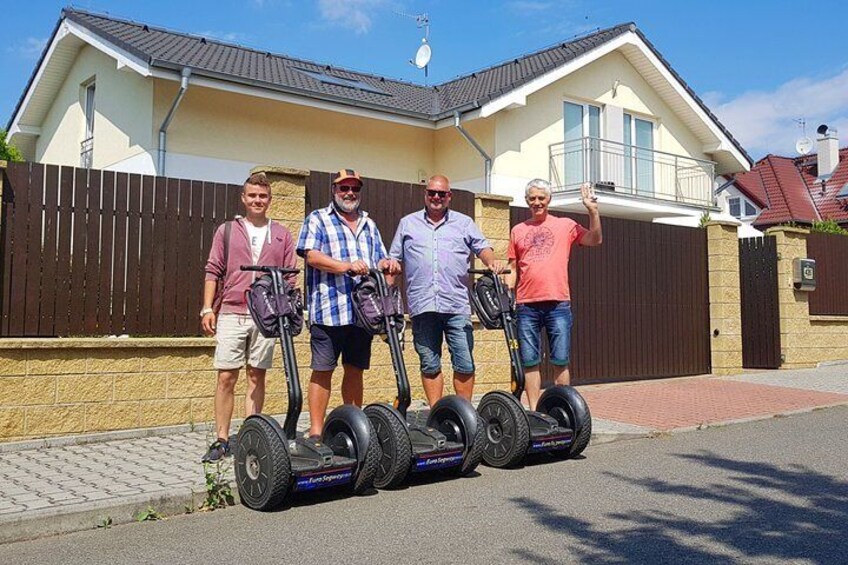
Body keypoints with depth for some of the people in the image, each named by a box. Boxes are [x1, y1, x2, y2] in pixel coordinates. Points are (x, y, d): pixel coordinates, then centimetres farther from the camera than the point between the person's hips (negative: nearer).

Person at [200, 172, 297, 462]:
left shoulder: (282, 236, 12)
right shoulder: (226, 231, 10)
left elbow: (290, 278, 12)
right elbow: (213, 272, 8)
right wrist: (207, 309, 0)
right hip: (231, 313, -1)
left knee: (257, 376, 5)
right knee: (226, 377, -1)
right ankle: (221, 440, 8)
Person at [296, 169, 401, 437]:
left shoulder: (369, 225, 23)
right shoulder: (318, 219, 5)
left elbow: (379, 260, 23)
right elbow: (311, 255, -9)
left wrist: (387, 264, -2)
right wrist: (346, 266, -22)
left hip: (363, 311, 5)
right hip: (329, 309, -5)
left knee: (355, 369, 10)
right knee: (323, 369, -2)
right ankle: (316, 430, 3)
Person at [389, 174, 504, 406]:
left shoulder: (464, 223, 15)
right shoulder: (407, 223, 17)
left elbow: (482, 247, 8)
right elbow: (394, 258, 17)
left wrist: (492, 261, -14)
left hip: (457, 305, -1)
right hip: (422, 306, 1)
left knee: (464, 364, -2)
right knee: (429, 365, 6)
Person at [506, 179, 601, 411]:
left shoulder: (565, 225, 8)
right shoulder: (518, 231, 13)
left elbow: (595, 240, -3)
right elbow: (513, 270, 14)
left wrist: (592, 210, -12)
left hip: (558, 303, -2)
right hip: (527, 305, 2)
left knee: (560, 361, 1)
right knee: (530, 362, 4)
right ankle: (534, 411, 12)